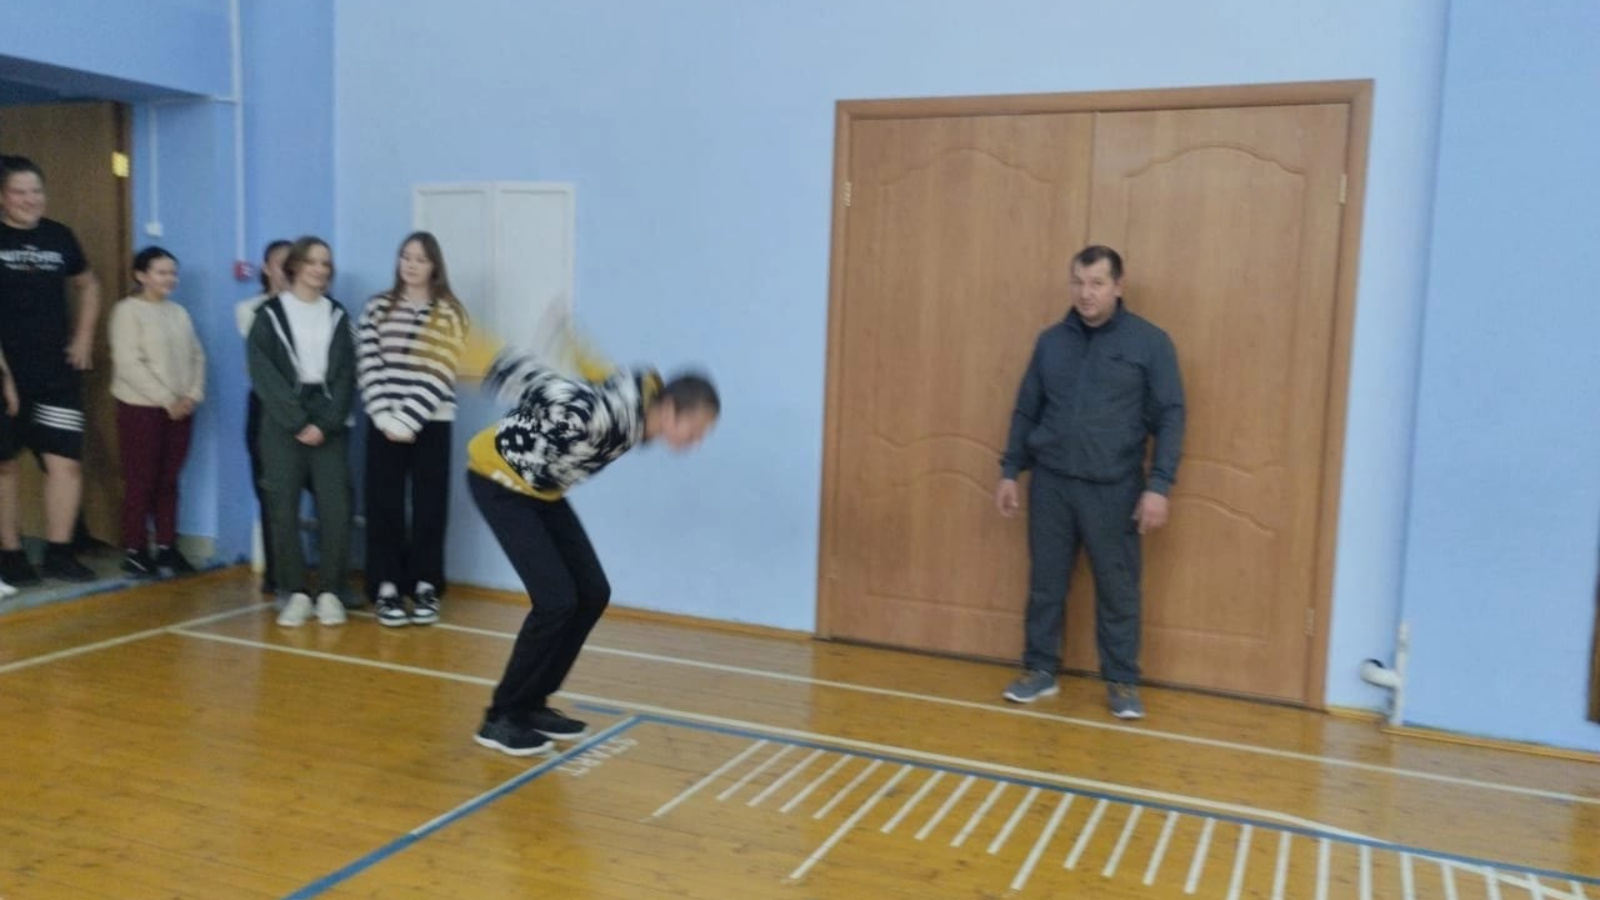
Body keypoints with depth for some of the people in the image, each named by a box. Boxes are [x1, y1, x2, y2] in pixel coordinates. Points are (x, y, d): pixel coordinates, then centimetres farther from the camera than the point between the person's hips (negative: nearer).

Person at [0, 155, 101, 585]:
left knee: (65, 461, -3)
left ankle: (59, 553, 5)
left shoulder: (60, 236, 7)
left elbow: (88, 285, 23)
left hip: (57, 371, 3)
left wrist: (84, 337, 11)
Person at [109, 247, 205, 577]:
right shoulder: (128, 310, -5)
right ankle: (134, 551, 6)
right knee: (140, 482, -1)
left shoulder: (179, 312, 12)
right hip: (140, 407, -5)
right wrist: (167, 399, -16)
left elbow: (196, 356, 10)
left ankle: (167, 548, 14)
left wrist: (193, 395, -7)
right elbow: (129, 364, -13)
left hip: (180, 409, 5)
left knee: (168, 481, 9)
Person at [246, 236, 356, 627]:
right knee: (283, 510, -2)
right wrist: (298, 422, -11)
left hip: (329, 426, 2)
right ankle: (296, 593, 7)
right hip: (283, 424, -1)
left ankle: (330, 592, 5)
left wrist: (325, 423, -8)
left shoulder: (337, 316, 12)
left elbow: (345, 376, 5)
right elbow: (264, 375, -4)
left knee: (336, 509, -6)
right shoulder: (269, 314, 4)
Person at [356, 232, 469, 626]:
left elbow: (441, 374, -6)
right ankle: (386, 589, 10)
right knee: (384, 505, 2)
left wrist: (408, 419, -13)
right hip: (384, 424, 1)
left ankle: (426, 587, 13)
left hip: (431, 424, -1)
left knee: (430, 506, 3)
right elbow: (368, 366, 0)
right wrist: (386, 417, -11)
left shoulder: (450, 314, 2)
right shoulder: (377, 307, 7)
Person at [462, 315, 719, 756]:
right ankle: (501, 717, 1)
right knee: (557, 600, -15)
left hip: (539, 488, 9)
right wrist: (473, 351, -20)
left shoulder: (640, 410, -9)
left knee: (592, 593, 4)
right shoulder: (605, 411, -36)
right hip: (499, 479, -9)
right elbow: (539, 376, -29)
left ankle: (531, 703, 18)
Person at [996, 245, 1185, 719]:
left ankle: (1122, 683, 20)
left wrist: (1158, 486, -11)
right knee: (1045, 584, 10)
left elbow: (1170, 417, -4)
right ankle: (1039, 670, 24)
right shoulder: (1051, 341, 7)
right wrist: (1010, 471, 9)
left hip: (1114, 489, -3)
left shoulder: (1150, 343, -3)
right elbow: (1026, 411, 13)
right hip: (1051, 483, 3)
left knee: (1117, 590, 6)